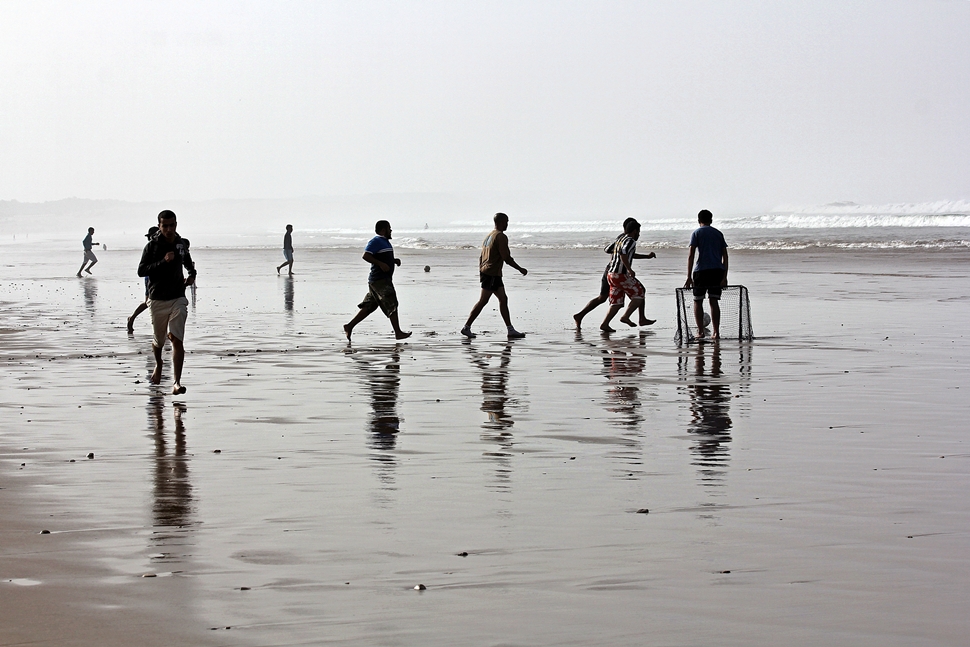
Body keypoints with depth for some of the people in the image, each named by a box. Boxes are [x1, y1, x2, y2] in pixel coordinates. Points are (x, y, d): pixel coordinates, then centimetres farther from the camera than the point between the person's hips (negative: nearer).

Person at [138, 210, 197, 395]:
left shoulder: (182, 244, 5)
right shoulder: (152, 246, -6)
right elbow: (141, 271, -15)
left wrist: (192, 274, 8)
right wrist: (163, 261, -24)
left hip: (178, 299, 1)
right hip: (157, 300, -1)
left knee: (177, 340, -13)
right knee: (158, 341, 13)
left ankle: (177, 382, -16)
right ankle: (158, 365, 47)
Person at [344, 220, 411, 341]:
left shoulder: (385, 242, 20)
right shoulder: (376, 241, -11)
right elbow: (365, 256, -20)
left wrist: (394, 261, 14)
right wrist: (381, 264, -24)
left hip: (384, 280, 10)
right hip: (379, 280, -10)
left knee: (369, 306, 10)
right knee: (392, 305, -9)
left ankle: (349, 326, 11)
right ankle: (398, 333, -8)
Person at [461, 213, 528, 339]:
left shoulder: (489, 236, 18)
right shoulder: (501, 237, -11)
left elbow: (481, 257, 19)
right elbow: (507, 258, -16)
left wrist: (481, 273, 22)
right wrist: (521, 269, -6)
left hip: (485, 271, 10)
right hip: (492, 274, -10)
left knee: (503, 299, 9)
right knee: (483, 301, -8)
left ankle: (511, 330, 9)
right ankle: (467, 327, -7)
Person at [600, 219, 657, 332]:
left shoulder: (620, 239, 21)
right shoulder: (630, 241, -9)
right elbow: (623, 254, -28)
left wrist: (647, 256, 38)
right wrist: (630, 269, -26)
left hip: (611, 275, 9)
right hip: (621, 275, -9)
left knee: (617, 302, 9)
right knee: (639, 295, 4)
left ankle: (604, 324, -2)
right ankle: (625, 317, -4)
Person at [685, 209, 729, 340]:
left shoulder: (697, 233, 4)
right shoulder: (718, 234, 15)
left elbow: (691, 255, -4)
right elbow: (725, 256, 9)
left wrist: (689, 277, -6)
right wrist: (724, 276, 9)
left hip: (701, 270, -3)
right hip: (717, 270, 3)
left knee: (698, 301, 8)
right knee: (714, 302, 6)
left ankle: (700, 331, 1)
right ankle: (716, 332, 0)